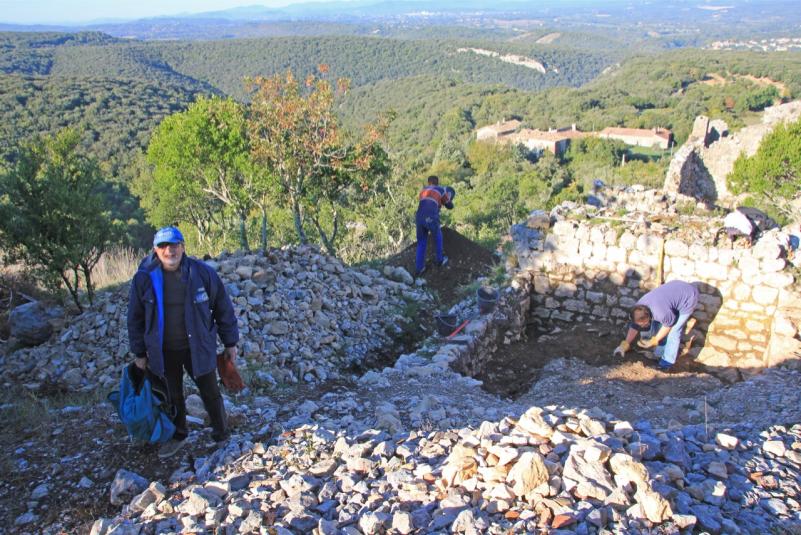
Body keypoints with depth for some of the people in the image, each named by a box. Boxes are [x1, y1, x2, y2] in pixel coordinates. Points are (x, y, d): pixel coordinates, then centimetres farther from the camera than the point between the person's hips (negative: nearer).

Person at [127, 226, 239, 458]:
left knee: (210, 394, 11)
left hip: (198, 348, -1)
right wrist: (139, 353, 5)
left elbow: (223, 309, -3)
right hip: (163, 352, 1)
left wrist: (230, 343, 1)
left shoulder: (203, 273, -13)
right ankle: (177, 435, 41)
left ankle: (221, 436, 31)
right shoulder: (144, 278, -10)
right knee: (172, 397, 19)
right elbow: (136, 318, 1)